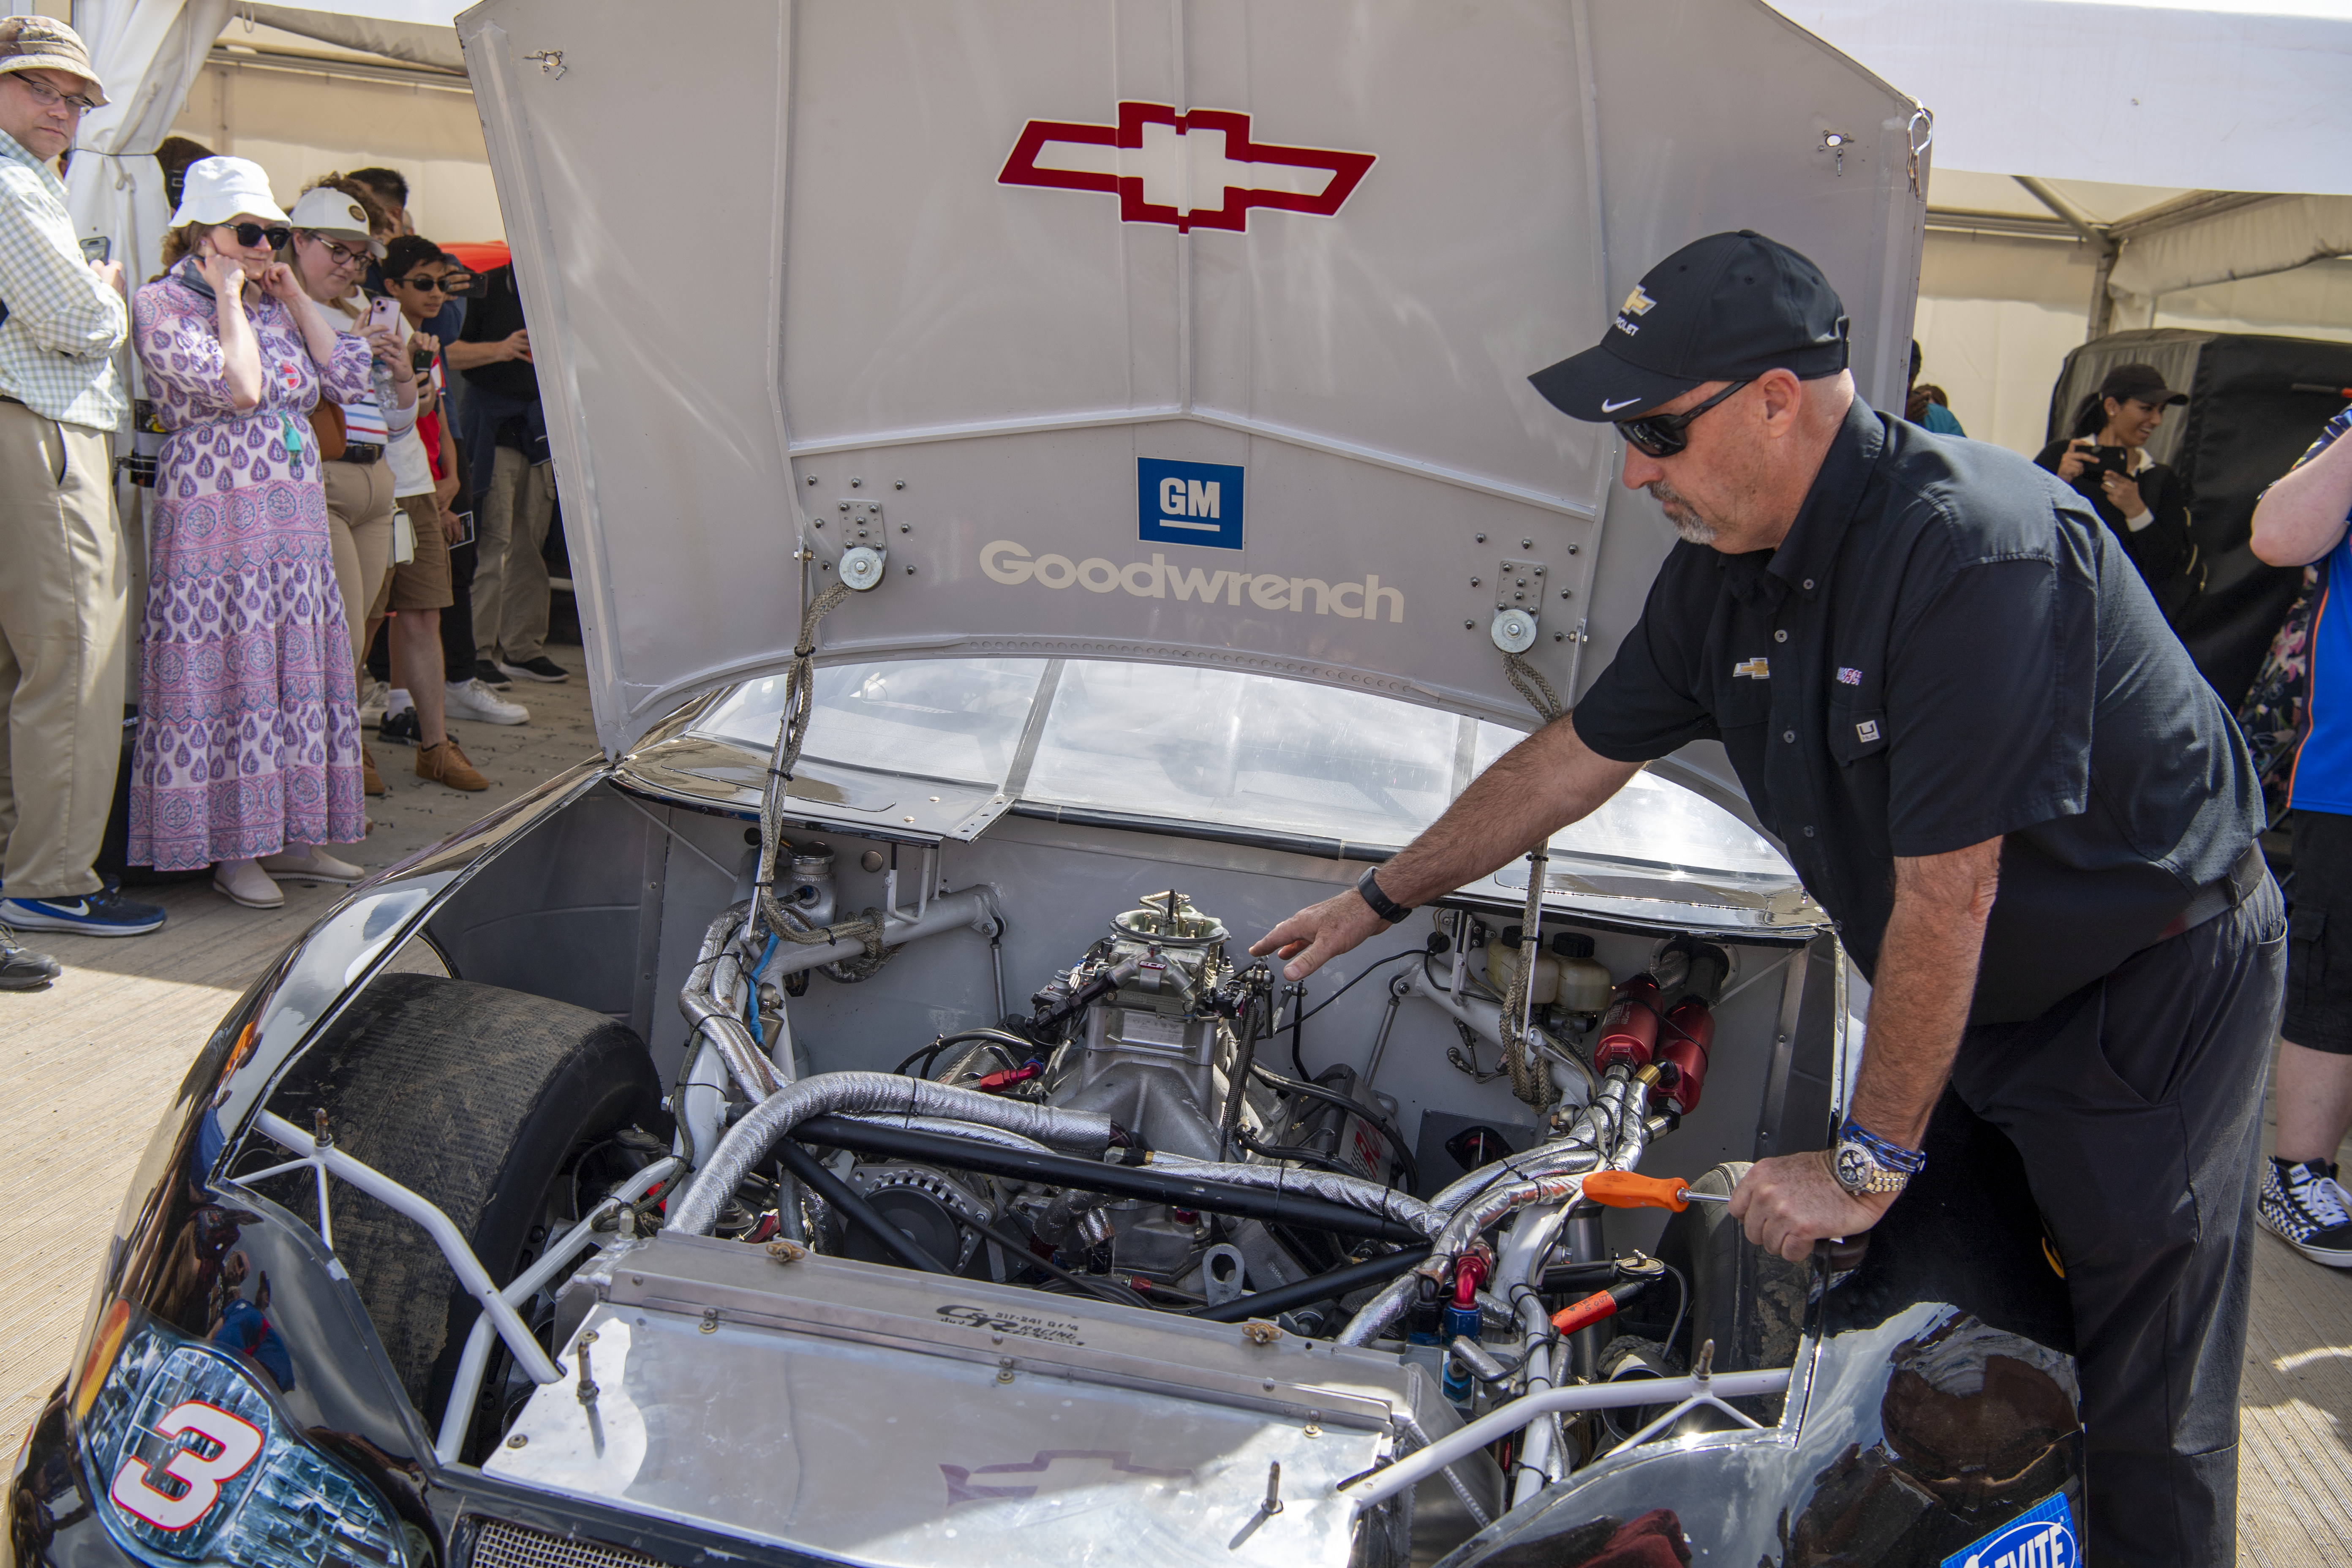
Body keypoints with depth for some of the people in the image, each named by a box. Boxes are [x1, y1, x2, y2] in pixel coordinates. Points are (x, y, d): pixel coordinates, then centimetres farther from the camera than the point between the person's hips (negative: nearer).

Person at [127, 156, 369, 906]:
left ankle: (287, 837, 15)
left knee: (297, 664, 7)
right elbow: (239, 387, -18)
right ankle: (231, 851, 3)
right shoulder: (161, 303, -4)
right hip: (214, 513, -7)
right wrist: (229, 296, -9)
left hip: (294, 514, 7)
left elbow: (348, 376, 6)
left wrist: (295, 297, 5)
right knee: (226, 667, -5)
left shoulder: (274, 303, 17)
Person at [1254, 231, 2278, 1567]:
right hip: (1980, 993, 8)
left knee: (2148, 1416, 1)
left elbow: (1947, 894, -28)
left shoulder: (1971, 545, -30)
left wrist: (1870, 1163, -19)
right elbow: (1574, 760, 9)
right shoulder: (1725, 570, -3)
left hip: (2156, 984, -7)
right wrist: (1378, 902, 16)